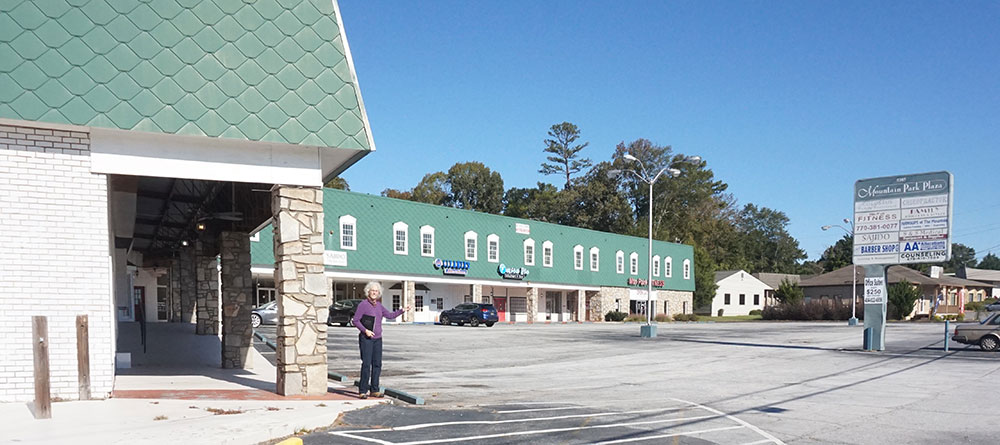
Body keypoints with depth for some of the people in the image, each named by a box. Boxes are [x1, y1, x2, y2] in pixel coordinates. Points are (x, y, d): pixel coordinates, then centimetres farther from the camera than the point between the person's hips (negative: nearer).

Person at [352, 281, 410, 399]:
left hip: (377, 339, 6)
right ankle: (362, 391, -5)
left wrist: (402, 310, 12)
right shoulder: (363, 304, -7)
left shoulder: (378, 305, 13)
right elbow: (355, 320, -7)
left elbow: (390, 315, 21)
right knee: (366, 364, -11)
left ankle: (374, 390, 12)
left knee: (377, 364, 5)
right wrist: (365, 330, -17)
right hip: (366, 339, -6)